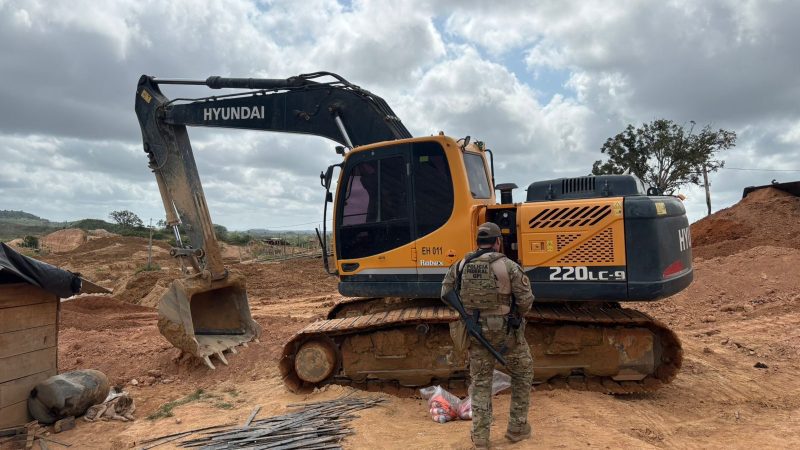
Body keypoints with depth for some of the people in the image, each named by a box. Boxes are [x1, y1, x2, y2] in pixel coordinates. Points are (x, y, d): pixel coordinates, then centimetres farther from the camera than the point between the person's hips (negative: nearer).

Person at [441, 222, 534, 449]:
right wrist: (517, 315, 8)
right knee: (523, 372, 21)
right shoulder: (508, 266, -14)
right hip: (506, 331, -3)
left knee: (480, 382, 14)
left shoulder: (461, 266, -2)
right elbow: (526, 300, -13)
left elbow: (446, 294, 3)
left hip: (477, 332, 3)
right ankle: (517, 427, 26)